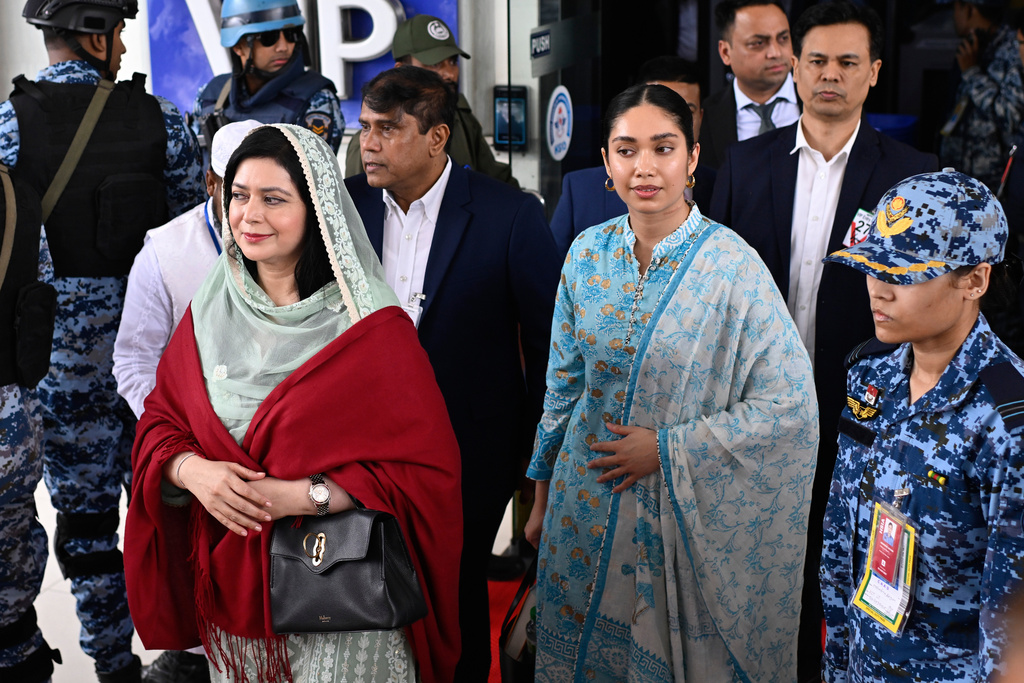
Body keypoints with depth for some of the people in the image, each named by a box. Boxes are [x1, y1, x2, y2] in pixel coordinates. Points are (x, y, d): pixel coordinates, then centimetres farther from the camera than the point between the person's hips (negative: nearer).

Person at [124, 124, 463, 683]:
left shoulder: (373, 329, -14)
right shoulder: (210, 312, 2)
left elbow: (423, 470, -14)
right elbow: (160, 421, 8)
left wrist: (301, 496, -22)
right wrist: (190, 469, -14)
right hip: (230, 578, 5)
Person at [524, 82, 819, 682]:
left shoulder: (730, 263, -15)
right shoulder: (589, 252, -2)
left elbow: (790, 404, -16)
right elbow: (564, 382, 7)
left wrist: (667, 450, -17)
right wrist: (543, 499, 12)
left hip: (686, 509, -4)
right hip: (587, 498, 4)